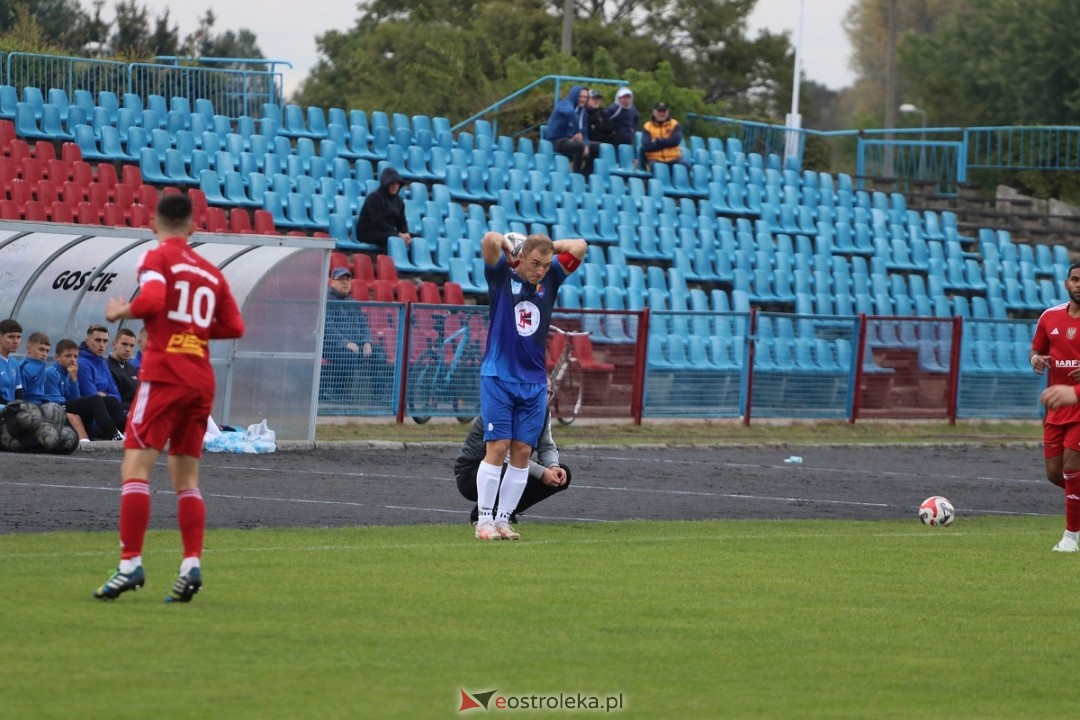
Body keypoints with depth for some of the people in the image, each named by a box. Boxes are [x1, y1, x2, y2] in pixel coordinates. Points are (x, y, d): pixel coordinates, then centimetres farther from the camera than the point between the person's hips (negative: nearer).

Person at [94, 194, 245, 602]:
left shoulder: (157, 258, -1)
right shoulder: (210, 271, 16)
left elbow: (152, 299, -19)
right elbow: (233, 326, 14)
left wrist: (122, 311, -2)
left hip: (164, 374, -6)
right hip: (201, 381, 6)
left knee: (135, 468, -8)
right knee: (186, 478, 12)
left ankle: (130, 564, -17)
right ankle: (192, 566, 0)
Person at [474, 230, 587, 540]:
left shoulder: (550, 279, 7)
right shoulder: (502, 276, -5)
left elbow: (579, 246, 7)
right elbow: (490, 240, -21)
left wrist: (544, 246, 5)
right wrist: (507, 244, -2)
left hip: (534, 382, 4)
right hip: (498, 377, -4)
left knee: (522, 452, 1)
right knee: (497, 448, -9)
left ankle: (503, 519, 6)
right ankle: (484, 520, -4)